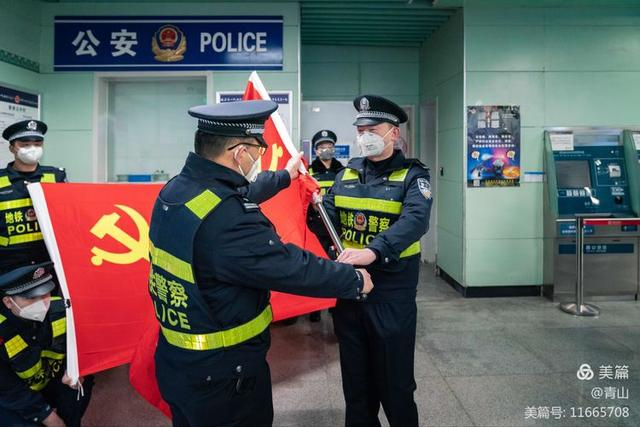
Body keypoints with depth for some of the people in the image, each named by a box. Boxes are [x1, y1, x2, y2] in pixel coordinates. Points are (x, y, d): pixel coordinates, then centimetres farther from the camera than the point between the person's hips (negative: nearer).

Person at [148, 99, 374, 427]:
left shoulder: (174, 190, -3)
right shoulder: (227, 218, -33)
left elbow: (243, 196, 13)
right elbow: (293, 269, -26)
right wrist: (355, 280, -9)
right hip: (222, 376, -8)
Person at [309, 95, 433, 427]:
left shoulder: (412, 174, -7)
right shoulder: (346, 173, 7)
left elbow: (415, 220, -25)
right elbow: (328, 221, 4)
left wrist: (373, 251, -40)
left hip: (392, 292, -4)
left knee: (394, 380, 11)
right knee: (355, 376, 20)